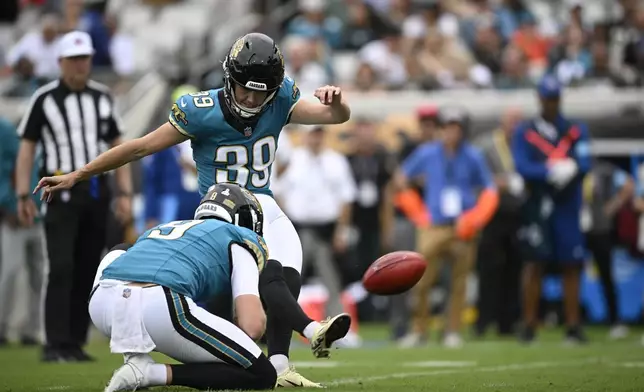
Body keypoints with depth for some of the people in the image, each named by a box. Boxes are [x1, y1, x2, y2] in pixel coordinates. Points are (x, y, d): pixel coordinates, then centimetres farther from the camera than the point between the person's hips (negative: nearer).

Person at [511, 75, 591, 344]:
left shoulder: (577, 131, 10)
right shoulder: (525, 132, 8)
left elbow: (584, 165, -4)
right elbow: (522, 167, -6)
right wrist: (553, 171, -18)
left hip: (568, 207, 1)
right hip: (537, 207, -1)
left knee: (572, 265, 0)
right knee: (535, 262, -7)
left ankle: (573, 326, 5)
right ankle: (529, 324, -4)